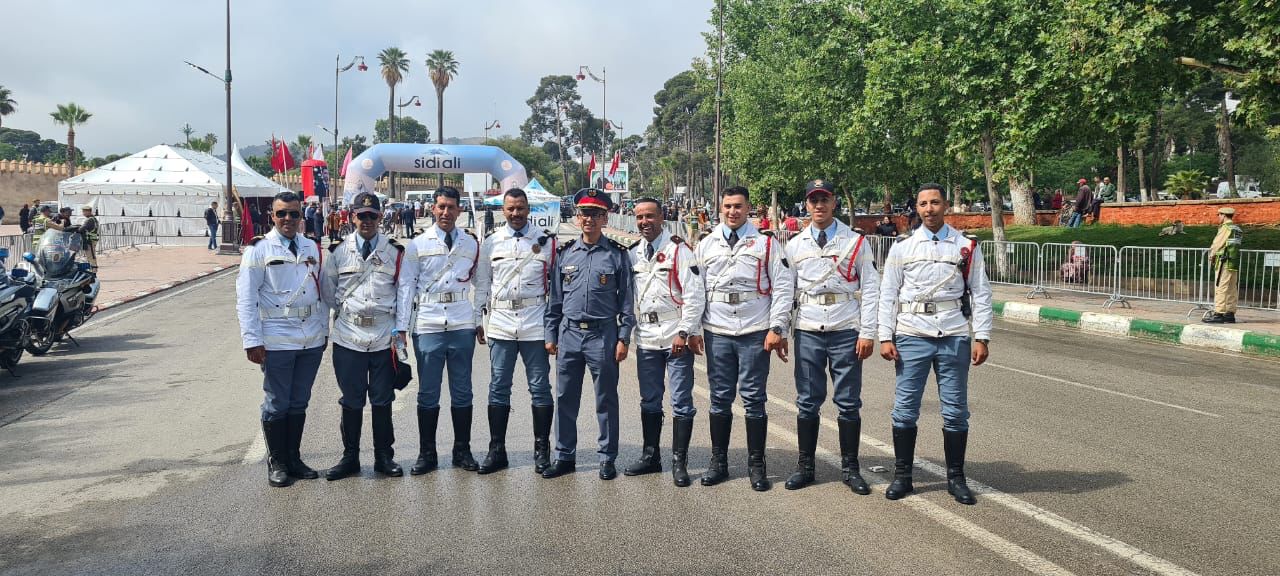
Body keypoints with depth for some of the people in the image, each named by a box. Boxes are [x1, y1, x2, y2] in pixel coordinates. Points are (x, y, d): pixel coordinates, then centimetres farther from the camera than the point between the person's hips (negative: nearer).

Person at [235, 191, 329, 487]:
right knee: (277, 404, 4)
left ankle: (293, 458, 24)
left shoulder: (312, 248, 10)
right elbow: (246, 299, -6)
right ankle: (276, 462, 18)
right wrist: (252, 341, -12)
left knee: (299, 403, 13)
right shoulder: (259, 249, -3)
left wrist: (324, 330, 12)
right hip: (276, 341, -4)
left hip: (312, 340, 4)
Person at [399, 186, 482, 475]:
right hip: (428, 327, -1)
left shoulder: (471, 244, 9)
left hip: (463, 326, 1)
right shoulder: (417, 245, 4)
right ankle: (426, 453, 14)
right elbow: (406, 286, 3)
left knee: (462, 391, 8)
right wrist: (401, 326, -3)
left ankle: (462, 451, 18)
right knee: (428, 393, 5)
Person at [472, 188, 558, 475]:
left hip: (535, 323, -2)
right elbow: (482, 284, 12)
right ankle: (497, 450, 14)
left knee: (540, 387, 4)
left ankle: (542, 449, 14)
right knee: (498, 387, 6)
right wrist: (478, 320, 8)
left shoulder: (546, 240, 3)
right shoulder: (491, 242, 9)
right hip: (500, 324, 2)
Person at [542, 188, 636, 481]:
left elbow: (627, 300, 0)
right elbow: (555, 298, 11)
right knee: (565, 399, 8)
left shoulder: (618, 254, -1)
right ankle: (565, 456, 20)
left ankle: (607, 458, 16)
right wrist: (550, 335, 8)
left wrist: (623, 338, -6)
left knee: (606, 399, 5)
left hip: (603, 335, -3)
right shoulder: (565, 253, 8)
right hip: (569, 333, 3)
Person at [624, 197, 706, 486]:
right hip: (646, 339, 6)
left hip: (677, 338, -6)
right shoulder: (634, 254, 12)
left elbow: (695, 294, -11)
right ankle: (650, 456, 25)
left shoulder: (679, 250, -6)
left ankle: (679, 461, 9)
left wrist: (685, 333, -15)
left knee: (681, 402, 0)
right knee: (649, 401, 13)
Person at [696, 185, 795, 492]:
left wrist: (777, 328, -9)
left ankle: (757, 464, 14)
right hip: (717, 333, 2)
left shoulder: (766, 243, 2)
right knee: (720, 398, 9)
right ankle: (718, 462, 20)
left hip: (755, 333, -2)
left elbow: (783, 287, -2)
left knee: (754, 399, 3)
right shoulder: (706, 245, 10)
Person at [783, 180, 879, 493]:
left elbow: (870, 289, 0)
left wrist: (867, 332, -6)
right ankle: (805, 465, 17)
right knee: (807, 402, 7)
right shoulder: (795, 246, 8)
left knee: (848, 402, 4)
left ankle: (850, 467, 16)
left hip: (846, 332, -2)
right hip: (808, 332, 2)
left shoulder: (856, 242, 2)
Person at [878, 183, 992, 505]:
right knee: (905, 408, 4)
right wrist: (885, 338, -2)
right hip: (912, 337, 0)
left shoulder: (967, 247, 5)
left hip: (954, 337, 0)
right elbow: (888, 295, 5)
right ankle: (902, 475, 17)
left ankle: (956, 478, 20)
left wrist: (982, 338, -2)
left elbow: (981, 294, 5)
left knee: (955, 410, 6)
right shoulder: (902, 249, 5)